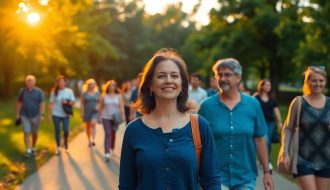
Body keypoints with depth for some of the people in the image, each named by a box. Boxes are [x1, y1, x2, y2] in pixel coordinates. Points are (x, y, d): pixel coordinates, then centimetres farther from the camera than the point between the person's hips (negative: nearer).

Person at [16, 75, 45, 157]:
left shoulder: (39, 91, -7)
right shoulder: (22, 91, -1)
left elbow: (42, 104, -9)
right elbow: (19, 103, 5)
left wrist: (42, 115, -15)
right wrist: (17, 114, 4)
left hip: (35, 115, 0)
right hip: (25, 115, 1)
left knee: (34, 133, 11)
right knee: (27, 133, -7)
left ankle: (33, 148, 32)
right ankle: (28, 150, -7)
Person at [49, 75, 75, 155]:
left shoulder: (69, 91, 0)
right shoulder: (54, 91, 0)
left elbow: (73, 102, 1)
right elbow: (51, 103, 3)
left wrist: (67, 102, -19)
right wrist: (49, 114, 1)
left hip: (66, 115, 0)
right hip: (56, 114, 0)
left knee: (66, 130, -7)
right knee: (57, 131, 4)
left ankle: (65, 141, 26)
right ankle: (58, 148, 15)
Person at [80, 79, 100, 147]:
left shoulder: (97, 93, 6)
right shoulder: (84, 93, 1)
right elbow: (82, 103, 1)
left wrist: (98, 106, -8)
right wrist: (81, 112, -5)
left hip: (95, 111, -1)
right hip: (87, 112, 1)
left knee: (93, 123, -21)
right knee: (88, 126, 8)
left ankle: (93, 140, -27)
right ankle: (89, 141, 22)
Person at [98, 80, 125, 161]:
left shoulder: (118, 96, 3)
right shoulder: (103, 96, 2)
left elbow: (121, 107, 0)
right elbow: (101, 107, 6)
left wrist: (123, 116, -9)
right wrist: (99, 117, 4)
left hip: (115, 118, 1)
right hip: (106, 117, -1)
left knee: (113, 134, 12)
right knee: (107, 134, -12)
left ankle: (112, 149, 35)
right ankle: (107, 153, -18)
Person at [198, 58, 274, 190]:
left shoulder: (253, 105, 1)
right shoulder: (207, 106, -4)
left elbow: (260, 140, 5)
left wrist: (267, 172, 5)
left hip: (246, 178, 2)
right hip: (216, 177, -2)